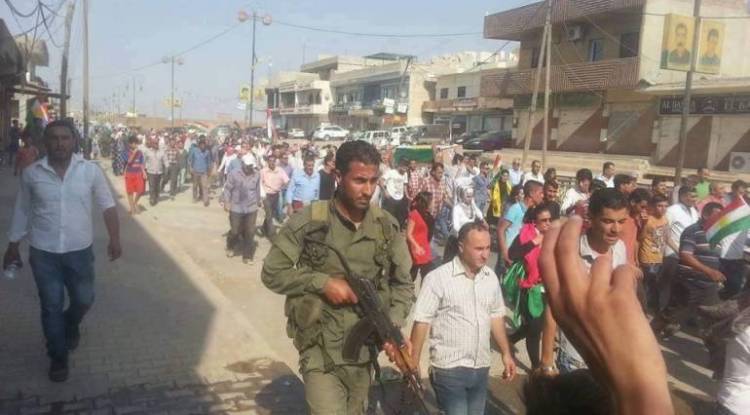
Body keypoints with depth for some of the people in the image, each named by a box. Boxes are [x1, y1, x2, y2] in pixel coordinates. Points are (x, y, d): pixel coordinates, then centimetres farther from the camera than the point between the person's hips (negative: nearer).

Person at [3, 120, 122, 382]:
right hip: (43, 252, 0)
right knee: (51, 307, 7)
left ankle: (71, 326, 48)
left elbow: (108, 206, -1)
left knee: (84, 300, 14)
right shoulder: (31, 173, -5)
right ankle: (58, 357, 25)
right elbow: (21, 211, 6)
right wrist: (12, 247, 10)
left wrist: (114, 239, -10)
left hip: (80, 250, 0)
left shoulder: (91, 170, -7)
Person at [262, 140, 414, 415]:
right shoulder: (309, 221, -13)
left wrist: (391, 327, -13)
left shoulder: (386, 225, -3)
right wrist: (323, 282, -19)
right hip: (320, 350, -4)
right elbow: (272, 272, -8)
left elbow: (403, 284, 4)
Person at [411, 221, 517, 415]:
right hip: (449, 369, -5)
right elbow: (421, 322, -13)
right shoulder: (438, 278, -14)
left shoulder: (491, 277, 4)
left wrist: (506, 353, 14)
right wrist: (413, 365, -12)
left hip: (481, 368, 6)